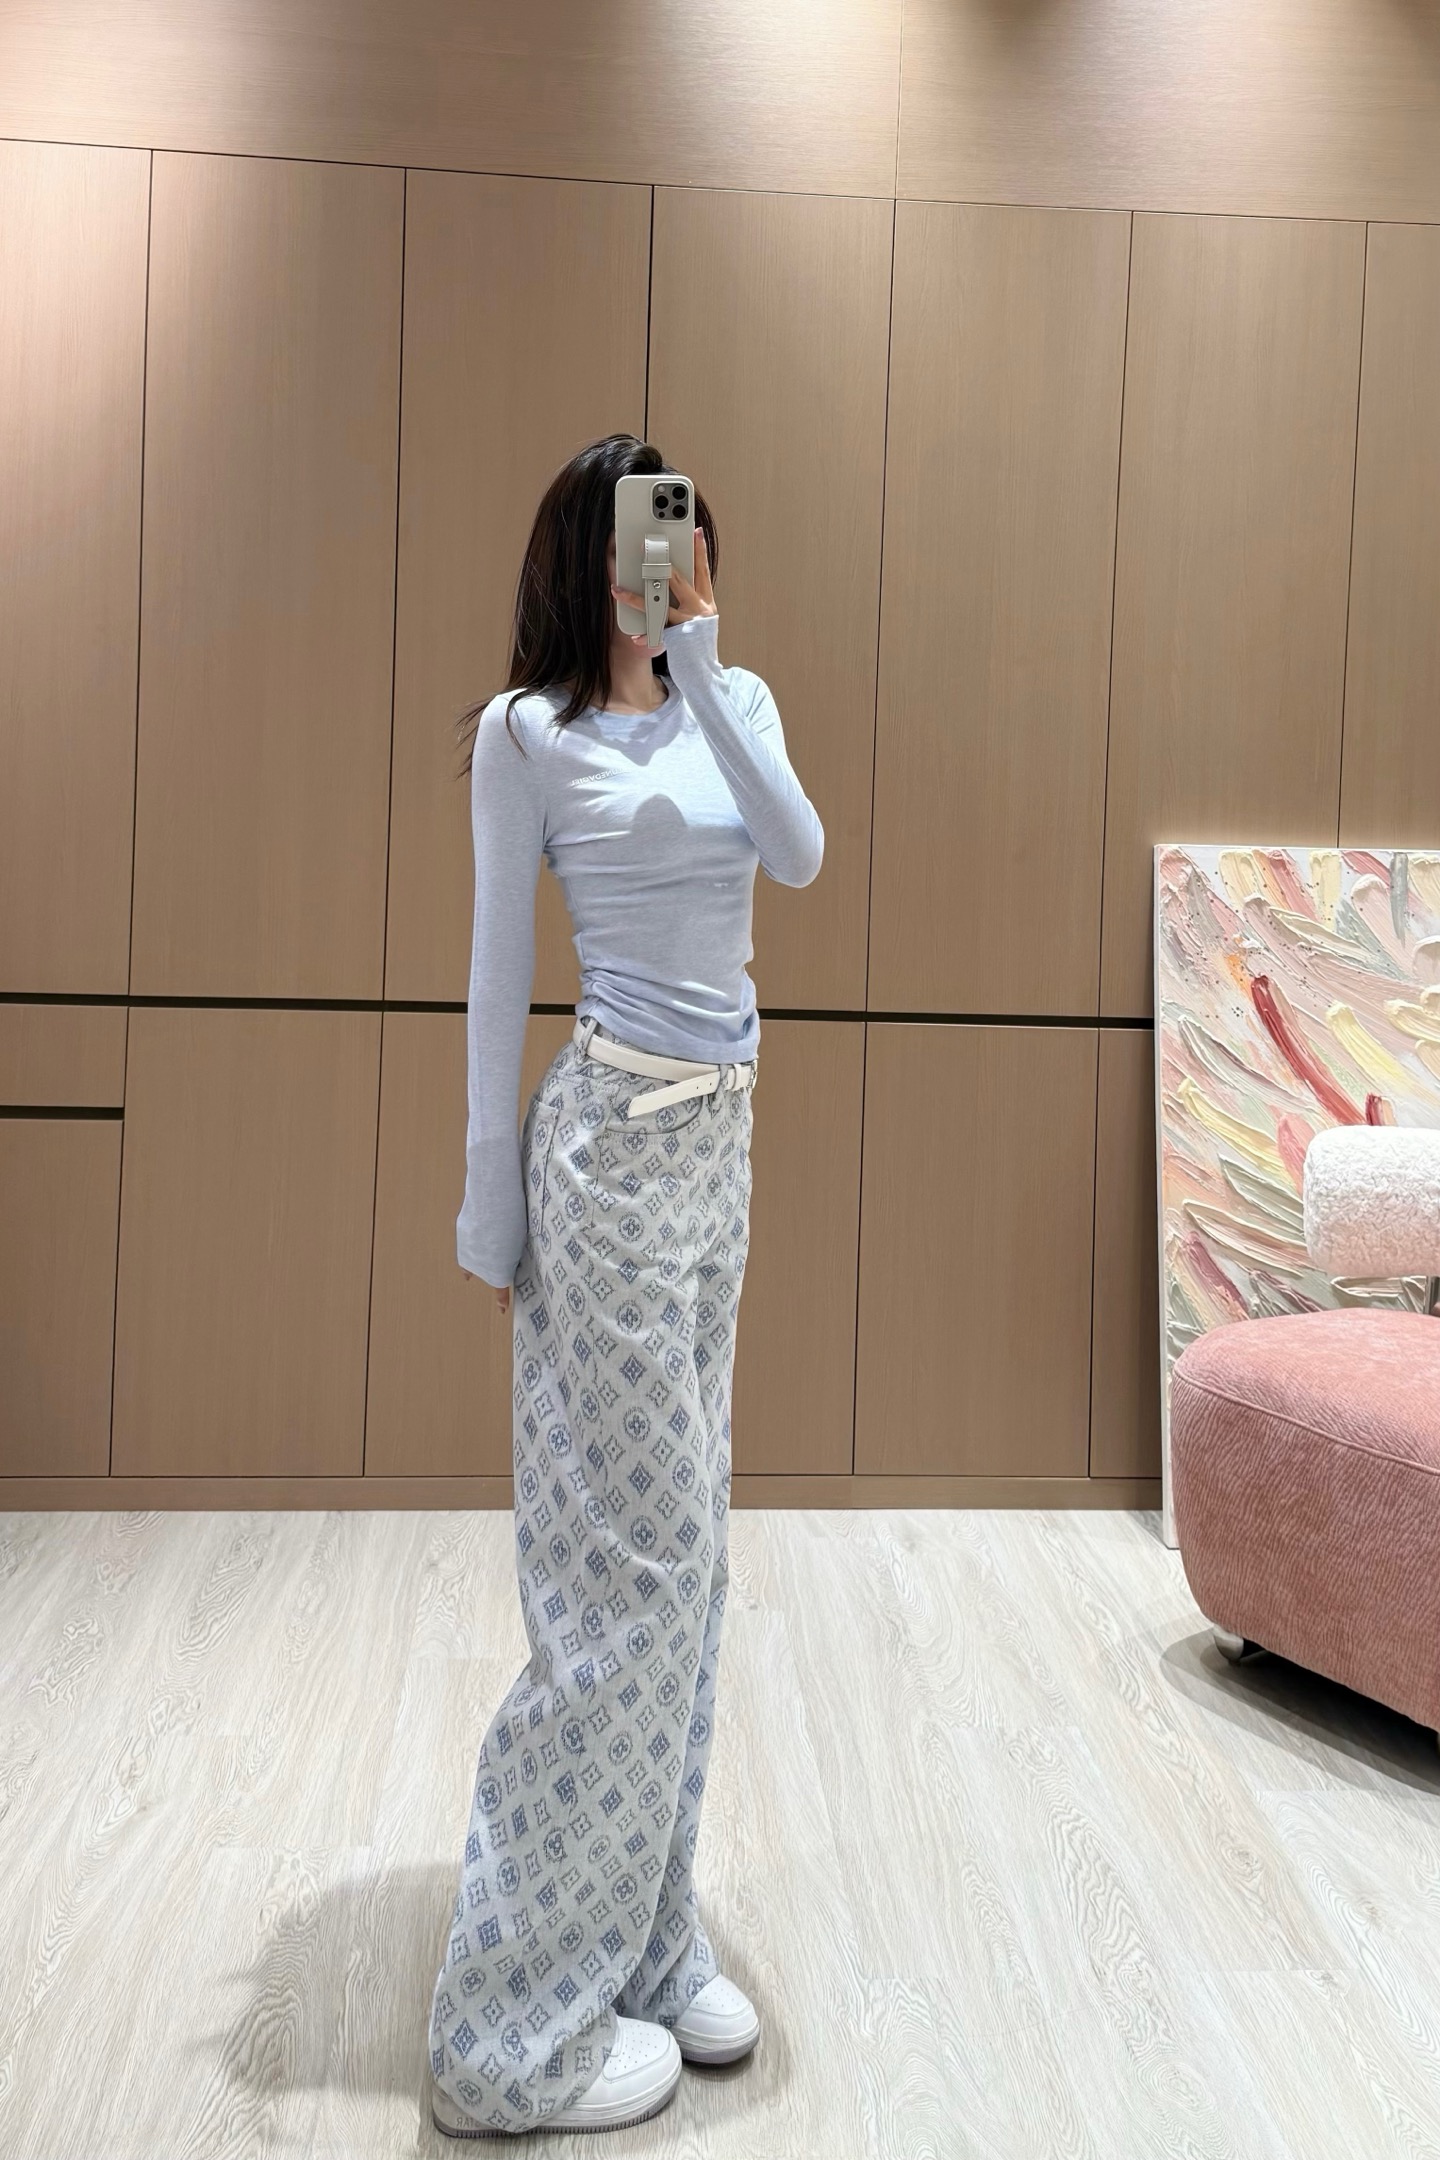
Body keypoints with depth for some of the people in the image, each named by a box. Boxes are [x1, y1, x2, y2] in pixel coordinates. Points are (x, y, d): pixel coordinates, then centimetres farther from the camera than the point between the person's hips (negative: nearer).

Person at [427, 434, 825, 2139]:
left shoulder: (734, 698, 13)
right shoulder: (526, 730, -4)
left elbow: (799, 856, -5)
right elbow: (499, 970, -5)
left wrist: (702, 663, -11)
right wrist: (495, 1212, -5)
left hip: (720, 1136, 7)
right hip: (617, 1136, -7)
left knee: (679, 1554, 11)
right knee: (641, 1560, -6)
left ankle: (642, 1945, 26)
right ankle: (519, 2033, 9)